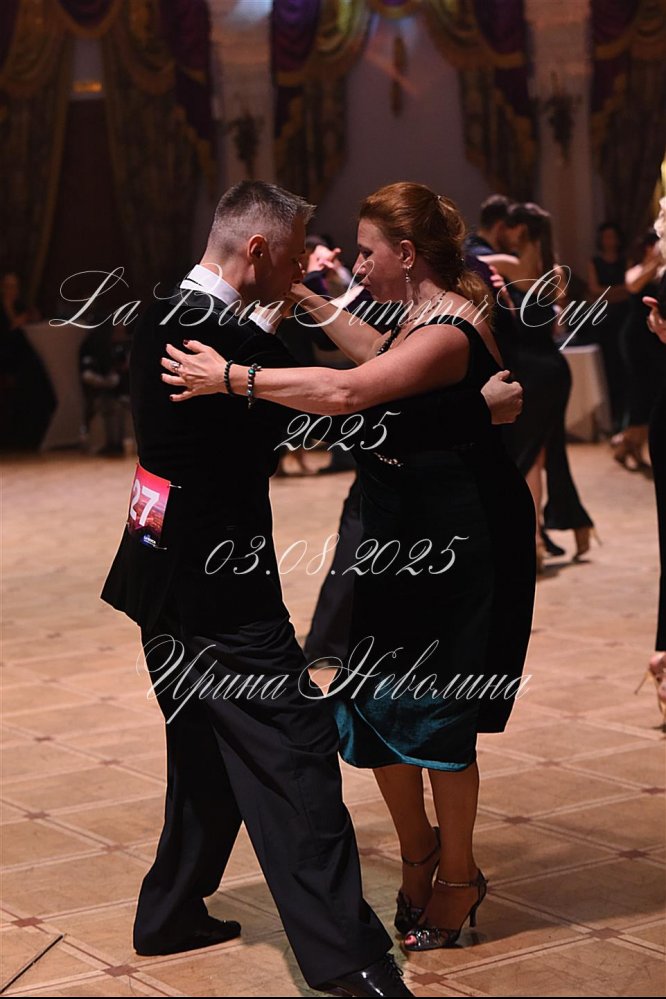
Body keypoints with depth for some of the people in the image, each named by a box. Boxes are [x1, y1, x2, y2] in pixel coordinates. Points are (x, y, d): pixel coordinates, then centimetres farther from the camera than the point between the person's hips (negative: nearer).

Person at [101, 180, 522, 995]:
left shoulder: (162, 319, 6)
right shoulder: (224, 337, -21)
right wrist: (477, 407, -14)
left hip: (169, 570, 10)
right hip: (219, 587, -9)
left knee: (209, 752, 20)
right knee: (292, 751, -8)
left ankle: (171, 914, 30)